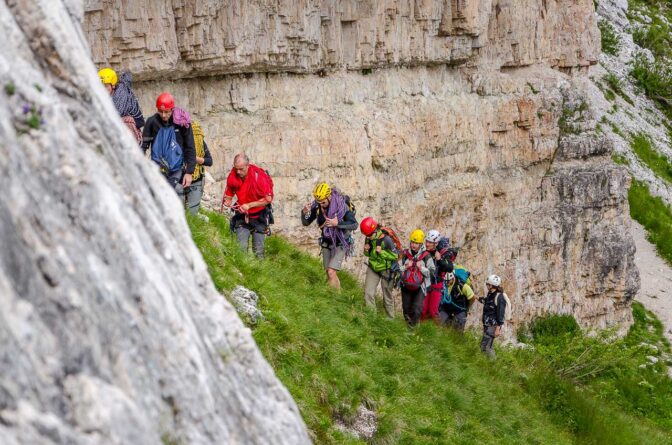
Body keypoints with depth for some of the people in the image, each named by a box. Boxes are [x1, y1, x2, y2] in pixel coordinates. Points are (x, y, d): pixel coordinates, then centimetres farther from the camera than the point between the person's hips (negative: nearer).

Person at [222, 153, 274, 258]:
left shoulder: (258, 176, -21)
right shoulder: (233, 176, -10)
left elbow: (268, 199, -17)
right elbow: (229, 194, 4)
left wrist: (249, 205, -22)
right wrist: (227, 202, -19)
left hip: (259, 217, -3)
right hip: (242, 216, 3)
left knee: (258, 251, 1)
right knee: (241, 248, -6)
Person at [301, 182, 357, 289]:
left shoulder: (341, 205, -25)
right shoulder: (317, 206, -12)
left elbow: (354, 225, -23)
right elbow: (306, 223, -5)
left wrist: (337, 223, -38)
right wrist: (304, 213, -27)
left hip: (340, 244, -5)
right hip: (326, 243, 5)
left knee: (331, 272, -18)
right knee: (328, 273, 10)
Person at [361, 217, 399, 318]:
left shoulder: (386, 239, -25)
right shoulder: (369, 239, -6)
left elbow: (395, 256, -19)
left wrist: (381, 252, -30)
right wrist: (366, 251, -14)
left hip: (386, 270, -5)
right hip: (373, 268, 5)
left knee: (387, 296, 7)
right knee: (368, 293, -6)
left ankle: (390, 318, 22)